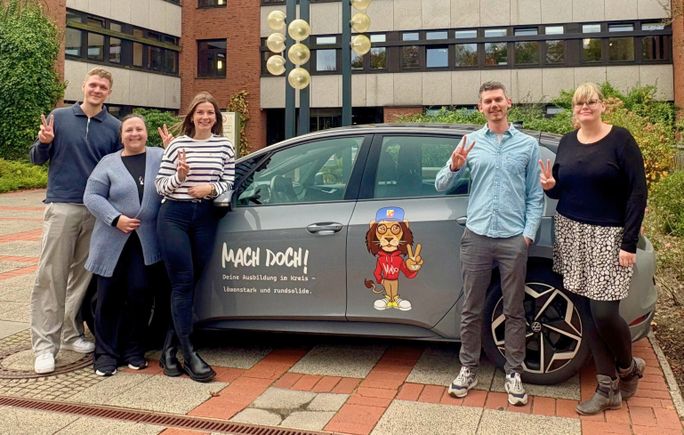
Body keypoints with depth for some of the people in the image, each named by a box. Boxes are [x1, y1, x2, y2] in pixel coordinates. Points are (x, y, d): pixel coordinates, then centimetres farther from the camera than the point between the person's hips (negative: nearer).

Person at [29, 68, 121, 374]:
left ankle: (72, 334, 22)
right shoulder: (59, 117, 4)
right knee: (51, 276, -3)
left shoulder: (115, 127, 6)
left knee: (83, 275, 9)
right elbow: (37, 158, 7)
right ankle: (44, 345, 1)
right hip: (62, 207, -2)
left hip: (98, 211, 2)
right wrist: (44, 142, -13)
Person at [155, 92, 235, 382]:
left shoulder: (224, 146, 7)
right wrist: (179, 176, -18)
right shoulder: (177, 144, 1)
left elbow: (228, 183, 8)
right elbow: (160, 185, 1)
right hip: (174, 215, -2)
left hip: (205, 217, 3)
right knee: (183, 283, -7)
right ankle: (189, 354, -5)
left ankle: (171, 345, 19)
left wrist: (210, 188, -11)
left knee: (190, 283, 6)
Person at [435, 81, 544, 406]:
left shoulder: (528, 144, 7)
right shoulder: (470, 142, 6)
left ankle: (513, 374, 18)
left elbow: (535, 196, 7)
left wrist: (529, 233, -3)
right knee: (471, 309, 8)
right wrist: (454, 166, -16)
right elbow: (441, 185, 4)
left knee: (514, 311, 7)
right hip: (476, 236, 1)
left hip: (514, 239, 0)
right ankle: (468, 369, 21)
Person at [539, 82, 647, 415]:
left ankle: (628, 368, 21)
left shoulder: (620, 140, -6)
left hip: (607, 237, -5)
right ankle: (608, 389, 17)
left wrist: (629, 244, -14)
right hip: (572, 235, 5)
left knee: (604, 313, -11)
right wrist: (550, 186, -7)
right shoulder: (567, 142, 10)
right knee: (587, 312, 5)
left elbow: (638, 192, -8)